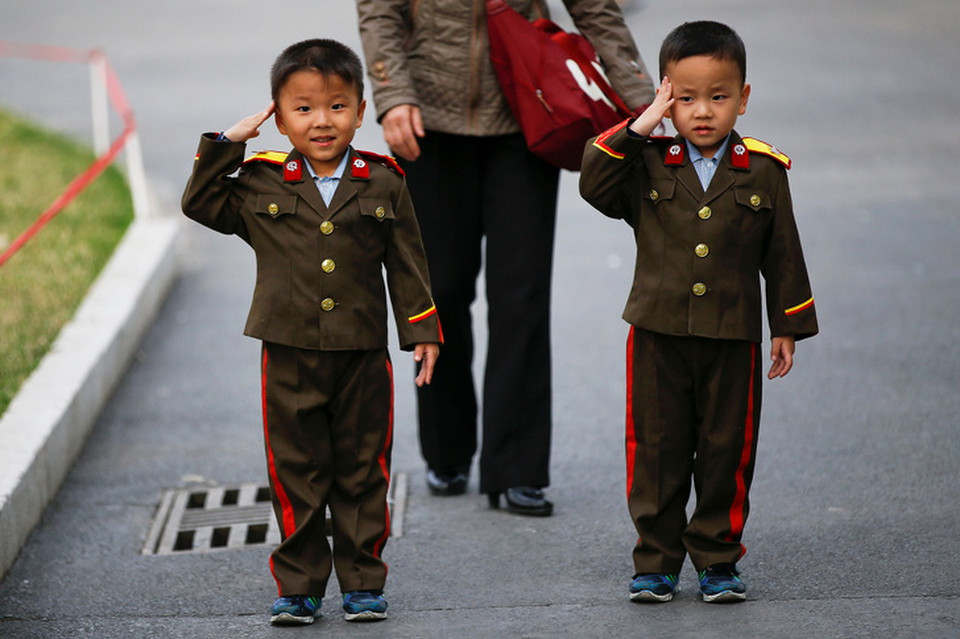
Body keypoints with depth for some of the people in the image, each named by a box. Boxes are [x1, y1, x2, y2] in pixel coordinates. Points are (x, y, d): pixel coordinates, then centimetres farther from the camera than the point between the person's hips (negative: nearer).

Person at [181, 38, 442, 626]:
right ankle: (299, 586, 13)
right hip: (290, 360, 0)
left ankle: (363, 582, 18)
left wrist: (424, 331, 5)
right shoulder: (260, 186, 0)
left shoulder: (383, 184, 1)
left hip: (363, 357, 0)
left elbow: (407, 264, 6)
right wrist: (226, 145, -5)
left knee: (362, 474, 8)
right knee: (296, 477, 5)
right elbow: (201, 204, 3)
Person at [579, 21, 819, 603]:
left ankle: (718, 560, 19)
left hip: (733, 341, 0)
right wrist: (636, 130, -14)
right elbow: (595, 187, -11)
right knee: (657, 451, 5)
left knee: (727, 452, 6)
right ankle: (657, 562, 15)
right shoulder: (647, 166, 2)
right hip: (658, 336, 0)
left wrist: (789, 328, 6)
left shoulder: (764, 173, 2)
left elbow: (783, 255, 6)